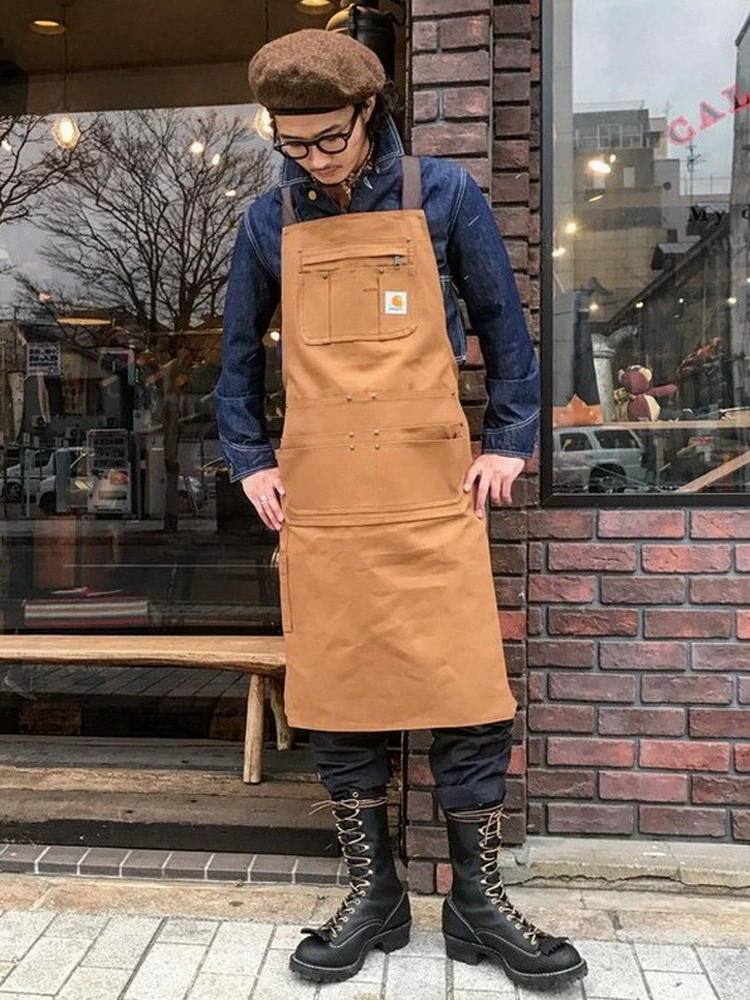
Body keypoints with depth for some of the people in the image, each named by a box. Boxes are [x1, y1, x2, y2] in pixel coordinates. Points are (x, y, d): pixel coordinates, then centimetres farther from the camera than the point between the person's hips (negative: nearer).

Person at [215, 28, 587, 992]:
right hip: (318, 506, 2)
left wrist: (507, 442, 3)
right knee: (334, 702, 5)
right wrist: (251, 462, 8)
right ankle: (372, 893, 24)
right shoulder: (269, 222, 9)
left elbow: (503, 325, 10)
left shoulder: (443, 195, 4)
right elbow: (238, 354, 18)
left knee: (469, 701, -1)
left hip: (434, 497, -1)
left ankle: (477, 901, 20)